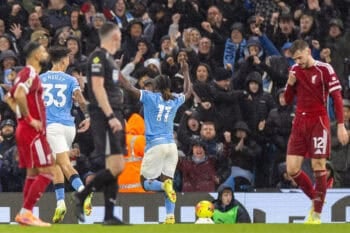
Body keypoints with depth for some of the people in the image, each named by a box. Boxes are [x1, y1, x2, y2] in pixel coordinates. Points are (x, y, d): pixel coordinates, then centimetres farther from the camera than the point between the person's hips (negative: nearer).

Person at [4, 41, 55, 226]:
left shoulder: (25, 74, 16)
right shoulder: (31, 74, -13)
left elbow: (9, 98, 25)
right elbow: (19, 95, -30)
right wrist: (30, 119, -21)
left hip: (24, 129, 10)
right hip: (34, 131, -10)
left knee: (33, 173, 12)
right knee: (47, 173, -10)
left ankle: (26, 214, 11)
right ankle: (26, 212, -13)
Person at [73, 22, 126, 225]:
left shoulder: (109, 58, 20)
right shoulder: (98, 57, -9)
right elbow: (97, 88, -18)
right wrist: (110, 116, -23)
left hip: (114, 116, 10)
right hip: (104, 116, -10)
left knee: (114, 168, 6)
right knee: (115, 167, -15)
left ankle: (109, 216, 6)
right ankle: (82, 196, -4)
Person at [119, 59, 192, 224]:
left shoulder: (150, 97, -2)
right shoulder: (175, 100, 11)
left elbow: (128, 87, -2)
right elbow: (188, 92, 33)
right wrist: (186, 73, 44)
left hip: (155, 145, -4)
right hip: (171, 146, 4)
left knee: (146, 182, 4)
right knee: (167, 180, 8)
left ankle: (165, 186, -29)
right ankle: (170, 216, -10)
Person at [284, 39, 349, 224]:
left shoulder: (324, 69, -7)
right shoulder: (295, 70, 10)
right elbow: (288, 100, 15)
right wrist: (290, 84, -5)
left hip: (318, 122, -5)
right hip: (299, 123, 5)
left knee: (318, 166, -7)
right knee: (292, 169, -1)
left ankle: (317, 214, 0)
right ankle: (315, 199, 22)